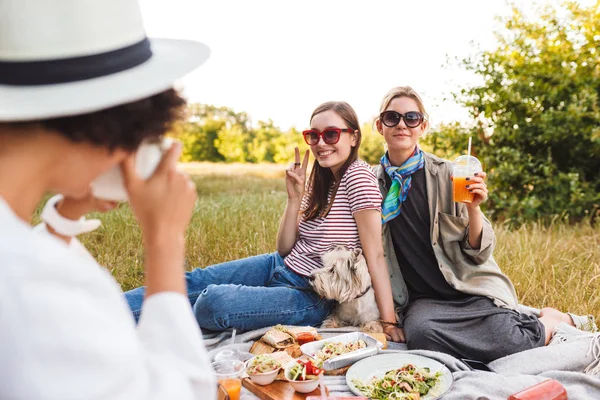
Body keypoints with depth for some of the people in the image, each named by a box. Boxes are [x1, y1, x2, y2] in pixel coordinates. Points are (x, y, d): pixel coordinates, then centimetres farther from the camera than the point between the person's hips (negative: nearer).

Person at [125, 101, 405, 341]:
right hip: (281, 267, 8)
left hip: (311, 296, -8)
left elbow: (374, 254, -20)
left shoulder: (358, 175, -16)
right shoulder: (322, 180, 8)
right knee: (193, 281, 0)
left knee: (212, 300, -23)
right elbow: (284, 248, 2)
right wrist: (295, 197, -10)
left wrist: (389, 322, -24)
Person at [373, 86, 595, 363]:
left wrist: (473, 207, -21)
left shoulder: (446, 174, -5)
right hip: (422, 299, 2)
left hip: (471, 288, -2)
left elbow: (479, 254, -5)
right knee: (421, 333, -30)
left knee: (503, 341, -28)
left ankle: (551, 321, 8)